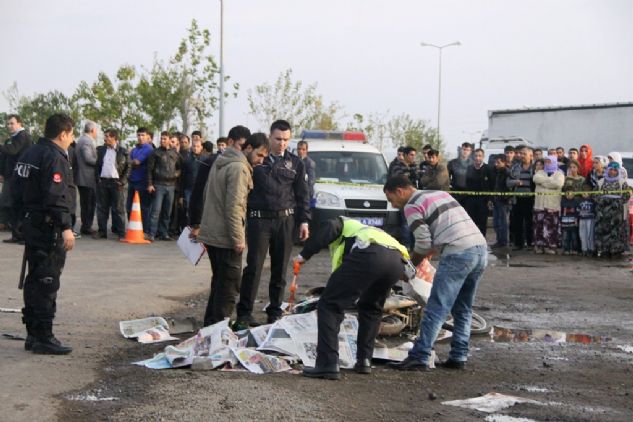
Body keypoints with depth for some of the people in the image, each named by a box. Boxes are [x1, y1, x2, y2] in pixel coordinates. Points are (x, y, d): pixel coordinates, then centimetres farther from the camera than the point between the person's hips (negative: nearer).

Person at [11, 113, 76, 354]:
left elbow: (18, 193, 18)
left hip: (31, 224, 10)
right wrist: (66, 227, -23)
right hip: (49, 228, -10)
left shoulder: (28, 155, 14)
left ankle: (32, 334, 21)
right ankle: (43, 338, -3)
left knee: (34, 281, 15)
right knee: (47, 283, -6)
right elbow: (56, 197, -24)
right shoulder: (54, 158, -16)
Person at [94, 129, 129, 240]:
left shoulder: (123, 151, 1)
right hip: (102, 182, 4)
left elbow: (128, 167, 1)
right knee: (102, 208, 6)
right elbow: (97, 165, 13)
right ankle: (102, 231, 11)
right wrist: (97, 178, 1)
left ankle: (121, 233, 0)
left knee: (118, 209, -2)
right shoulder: (100, 150, 11)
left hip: (116, 182, -3)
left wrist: (123, 181, -8)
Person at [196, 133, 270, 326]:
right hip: (225, 237, -10)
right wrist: (238, 239, -18)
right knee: (229, 286, -3)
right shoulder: (239, 168, -16)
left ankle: (210, 324, 24)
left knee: (219, 282, 18)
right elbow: (234, 207, -22)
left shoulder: (221, 162, 15)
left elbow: (208, 196, 21)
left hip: (210, 234, 10)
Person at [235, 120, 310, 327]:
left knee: (280, 269, 6)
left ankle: (275, 311, 16)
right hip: (259, 218, -3)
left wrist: (303, 221, 5)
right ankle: (244, 312, -2)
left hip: (285, 219, 3)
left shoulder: (295, 163, 11)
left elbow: (302, 194, 13)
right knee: (254, 266, -7)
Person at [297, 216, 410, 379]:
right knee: (371, 308, 32)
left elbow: (328, 228, 4)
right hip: (398, 260, 7)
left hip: (369, 255, -7)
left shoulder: (342, 223, 32)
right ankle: (364, 361, 26)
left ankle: (328, 365, -5)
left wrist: (304, 255, 6)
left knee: (329, 305, 2)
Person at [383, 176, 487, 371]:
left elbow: (423, 244, -3)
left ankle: (419, 358, -6)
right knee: (463, 310, 15)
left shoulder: (412, 207, 1)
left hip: (458, 255, -8)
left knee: (436, 310, -6)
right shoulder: (441, 194, 26)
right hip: (481, 248, 8)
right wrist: (429, 252, 26)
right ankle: (458, 358, 16)